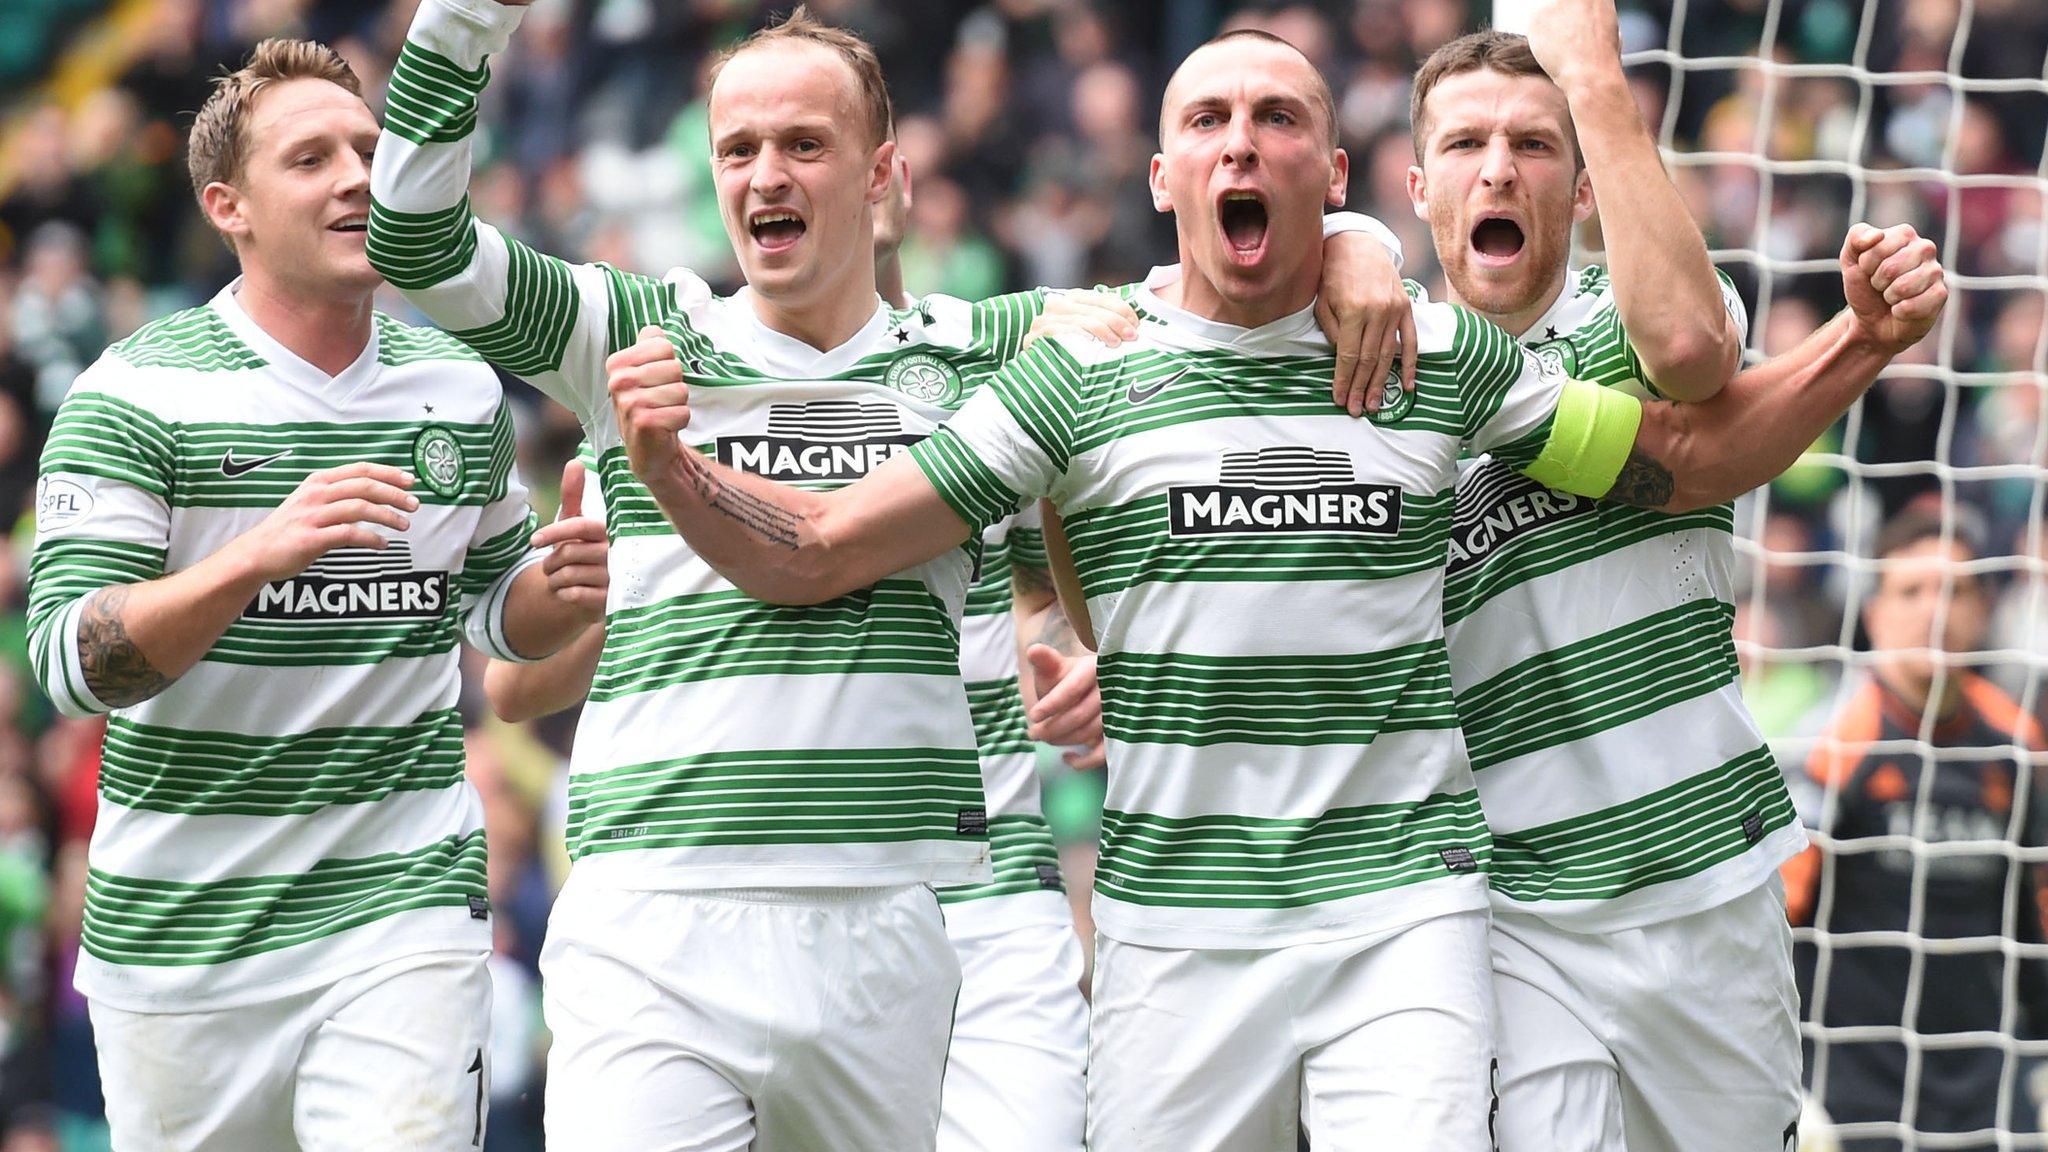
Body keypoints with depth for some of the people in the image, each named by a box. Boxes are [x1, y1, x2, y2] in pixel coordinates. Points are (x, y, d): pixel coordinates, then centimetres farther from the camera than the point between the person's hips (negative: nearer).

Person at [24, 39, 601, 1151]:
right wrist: (259, 553, -30)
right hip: (185, 927, -2)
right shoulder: (136, 395, -7)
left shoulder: (463, 390, 7)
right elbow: (71, 662, -16)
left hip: (407, 895, 2)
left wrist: (560, 589, -1)